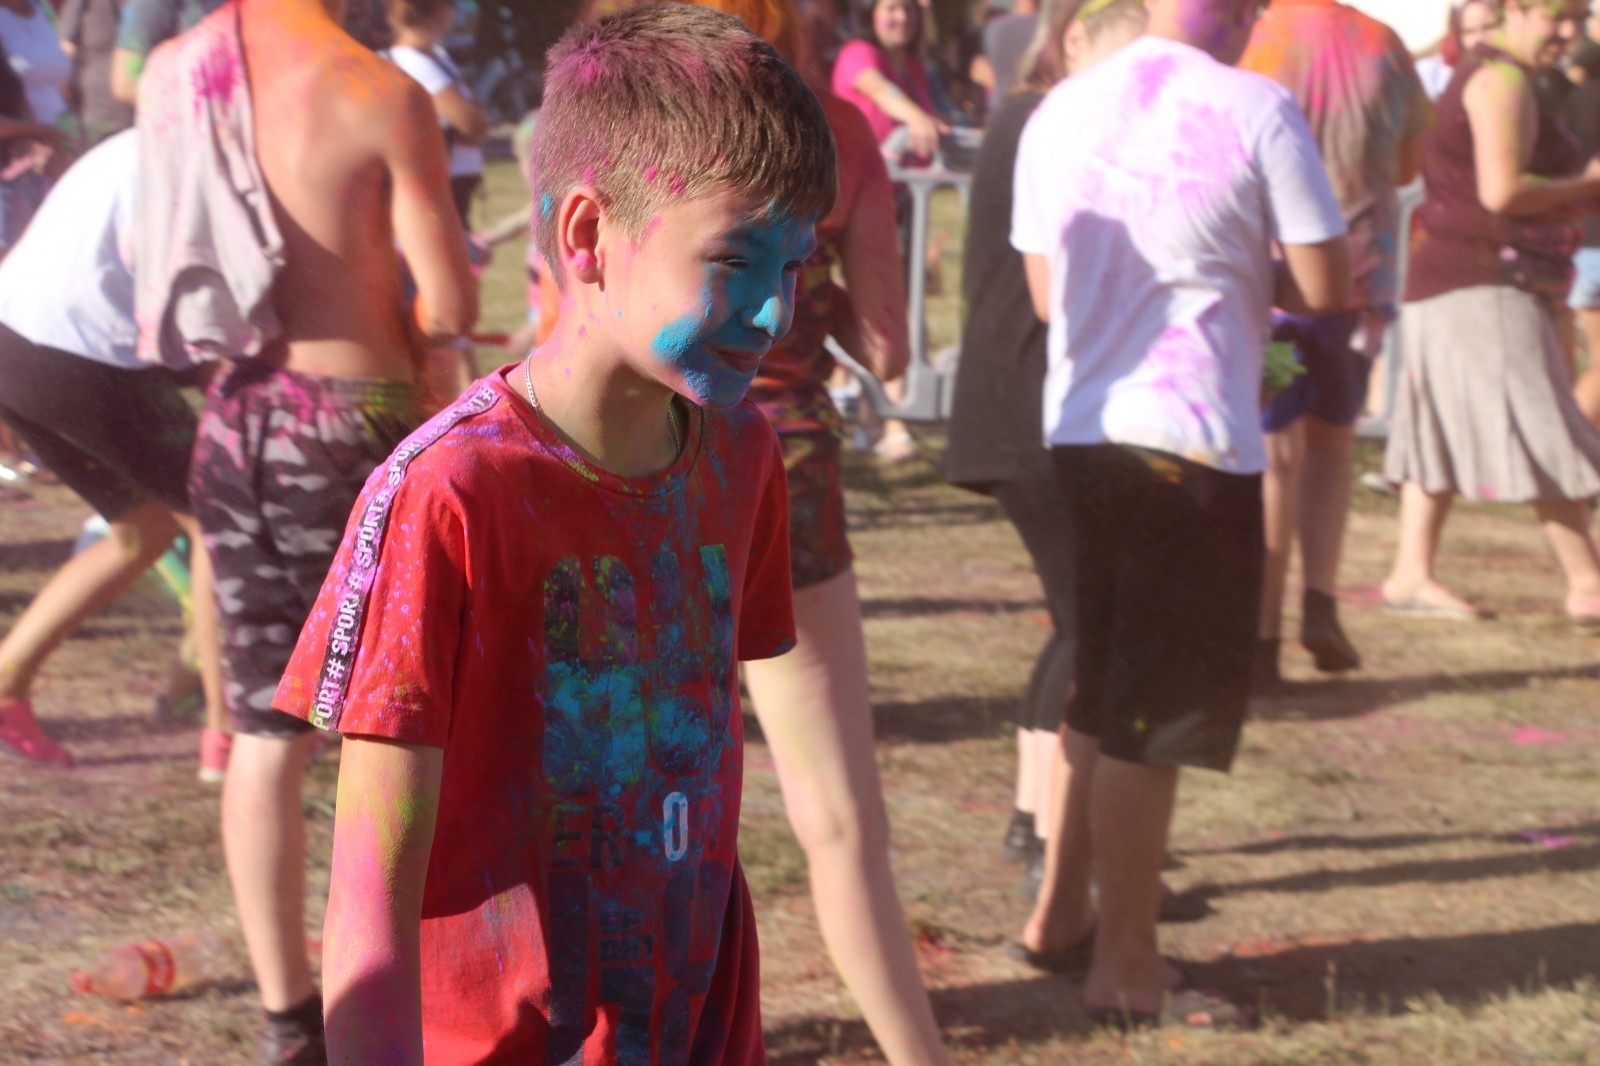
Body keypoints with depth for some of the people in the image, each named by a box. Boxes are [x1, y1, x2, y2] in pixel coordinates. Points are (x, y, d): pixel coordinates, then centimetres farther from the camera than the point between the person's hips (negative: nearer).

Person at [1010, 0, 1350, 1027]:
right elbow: (1327, 288, -8)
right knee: (1157, 717, 1)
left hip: (1079, 432, 6)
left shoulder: (1060, 111, 7)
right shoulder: (1257, 111, -10)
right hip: (1195, 443, -6)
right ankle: (1126, 970, 6)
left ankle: (1061, 914, 29)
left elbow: (1046, 292, 13)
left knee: (1099, 691, 21)